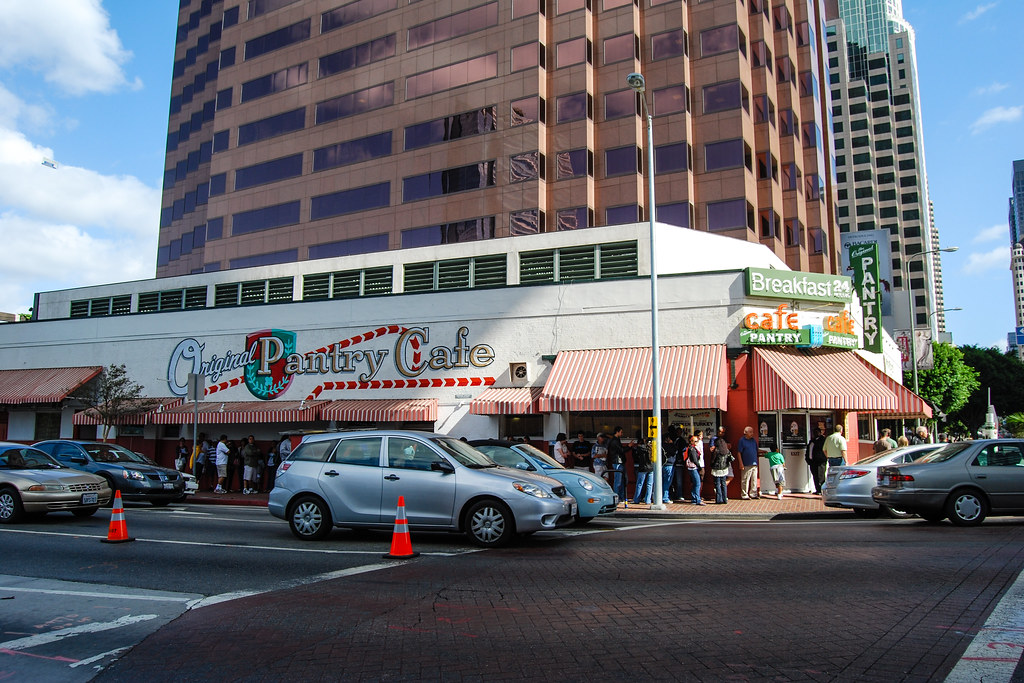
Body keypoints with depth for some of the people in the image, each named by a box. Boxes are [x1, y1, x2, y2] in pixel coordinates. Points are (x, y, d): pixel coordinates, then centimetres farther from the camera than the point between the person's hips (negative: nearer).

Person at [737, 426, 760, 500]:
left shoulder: (754, 440, 14)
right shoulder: (742, 440, -3)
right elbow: (739, 453, -5)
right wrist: (741, 464, -10)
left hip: (754, 464, 6)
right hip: (746, 465, -6)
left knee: (754, 480, 9)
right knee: (745, 480, -3)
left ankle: (753, 494, 17)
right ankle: (744, 495, 3)